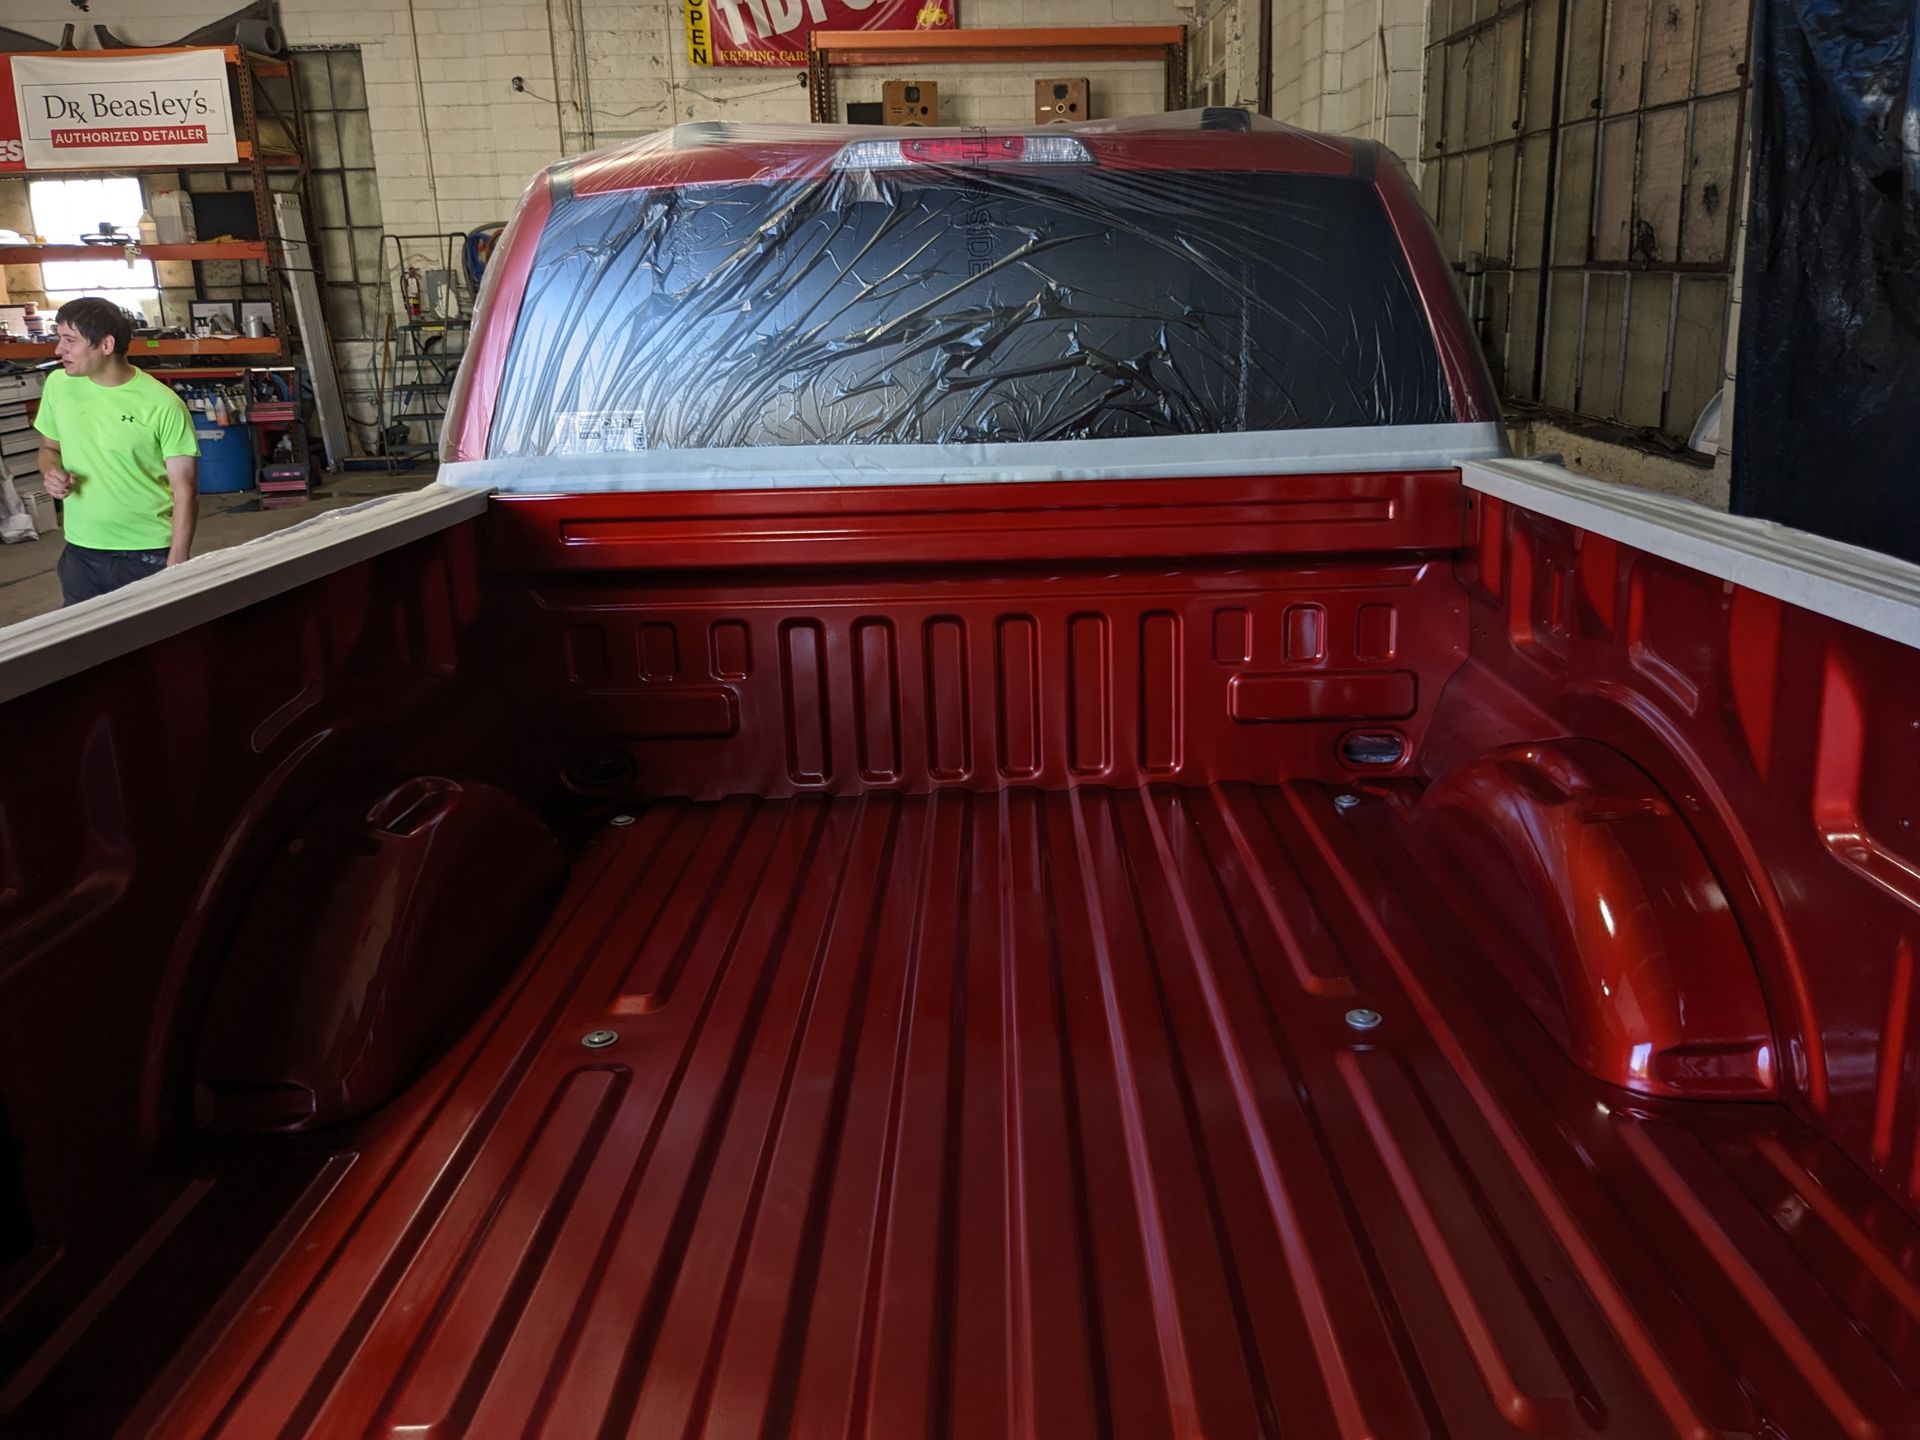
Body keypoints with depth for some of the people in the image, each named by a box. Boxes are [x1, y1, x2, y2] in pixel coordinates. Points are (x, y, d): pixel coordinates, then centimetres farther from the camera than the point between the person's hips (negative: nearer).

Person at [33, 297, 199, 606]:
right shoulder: (58, 385, 2)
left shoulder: (163, 405, -13)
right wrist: (50, 471, -6)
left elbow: (185, 490, -11)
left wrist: (176, 565, -15)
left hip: (150, 555, -4)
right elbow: (50, 447, 19)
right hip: (80, 554, 5)